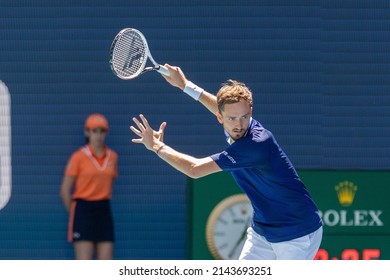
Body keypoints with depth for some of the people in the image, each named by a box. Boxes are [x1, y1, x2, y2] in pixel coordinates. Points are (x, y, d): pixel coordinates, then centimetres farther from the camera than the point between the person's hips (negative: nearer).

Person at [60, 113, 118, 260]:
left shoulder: (112, 157, 7)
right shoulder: (79, 157, -6)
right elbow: (65, 190, -3)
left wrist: (102, 203, 10)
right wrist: (74, 213, 1)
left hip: (104, 210, 5)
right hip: (83, 208, -5)